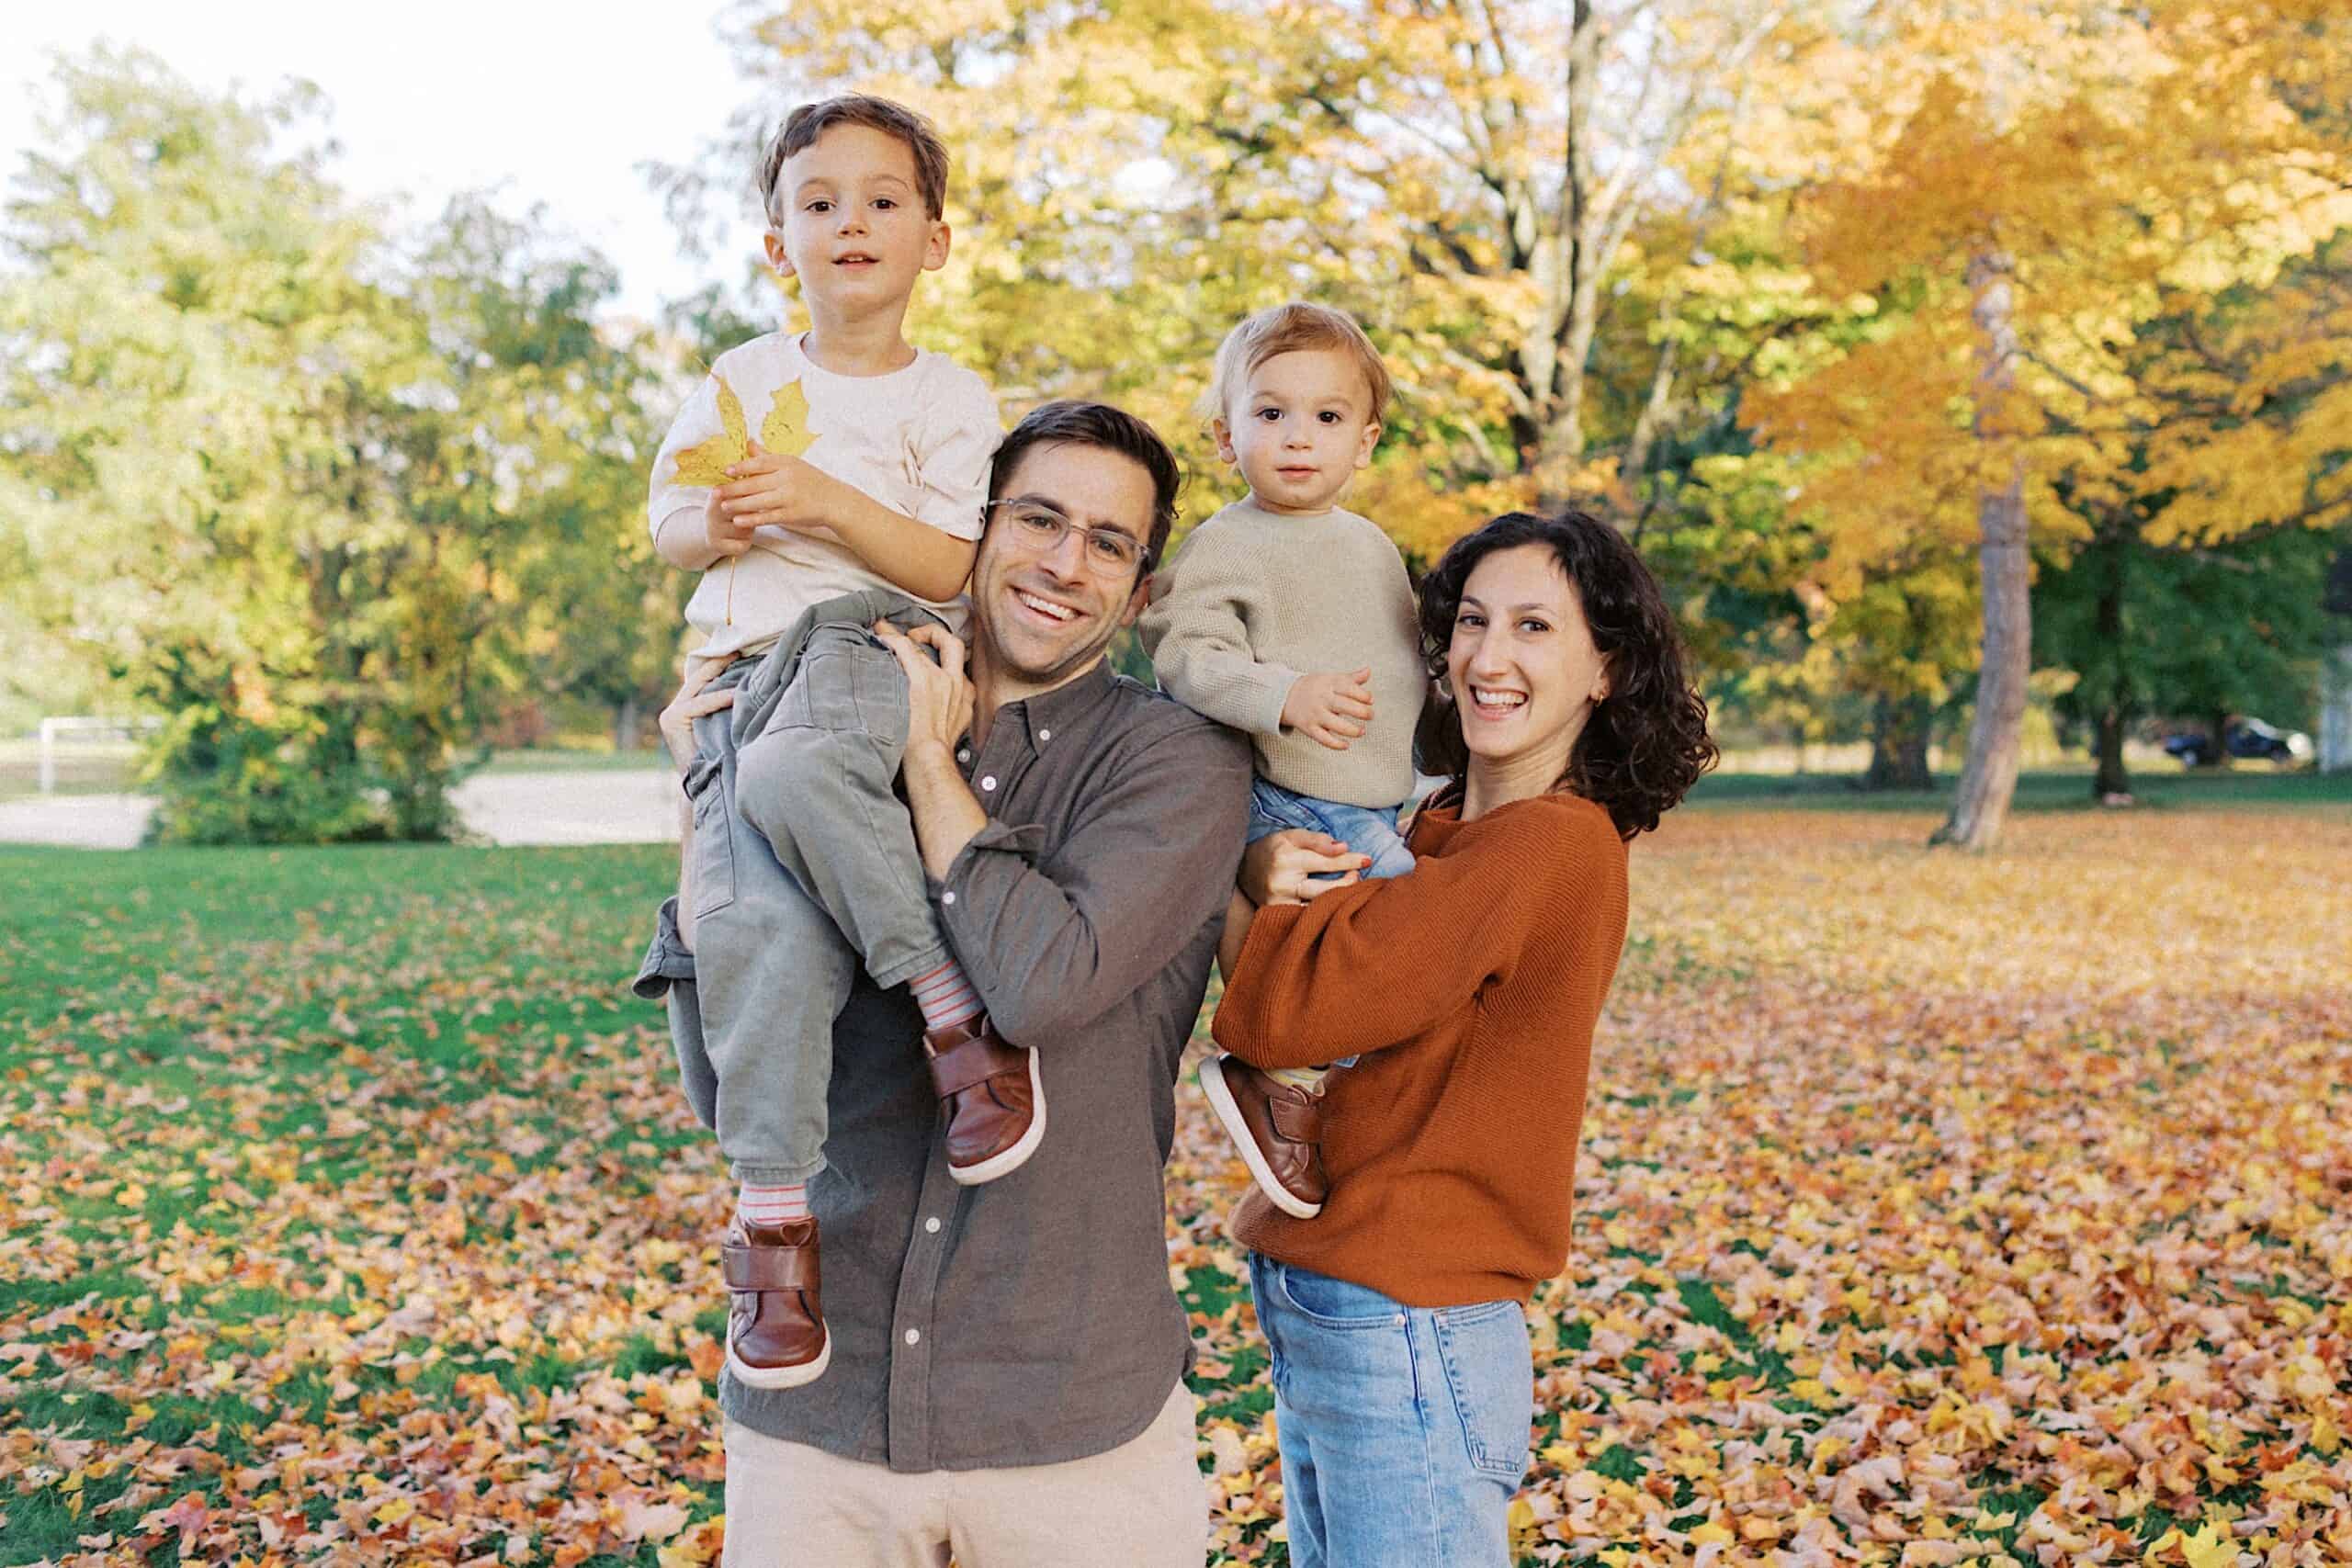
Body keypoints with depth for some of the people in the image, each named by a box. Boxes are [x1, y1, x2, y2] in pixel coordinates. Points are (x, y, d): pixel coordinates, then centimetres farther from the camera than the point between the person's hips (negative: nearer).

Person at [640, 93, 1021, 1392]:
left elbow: (950, 568, -1)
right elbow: (665, 525, 20)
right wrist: (714, 526, -3)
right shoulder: (741, 380, 19)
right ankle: (772, 1211, -19)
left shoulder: (947, 399, 9)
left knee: (788, 774, -40)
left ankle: (953, 1013, -28)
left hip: (870, 647, -3)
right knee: (749, 918, -24)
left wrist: (826, 502, -14)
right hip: (744, 671, 3)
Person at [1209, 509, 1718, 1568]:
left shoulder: (1551, 844, -19)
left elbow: (1278, 1012, -23)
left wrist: (1255, 882, -5)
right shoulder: (1444, 829, 9)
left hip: (1406, 1334, -9)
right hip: (1318, 1319, 9)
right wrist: (1275, 886, -13)